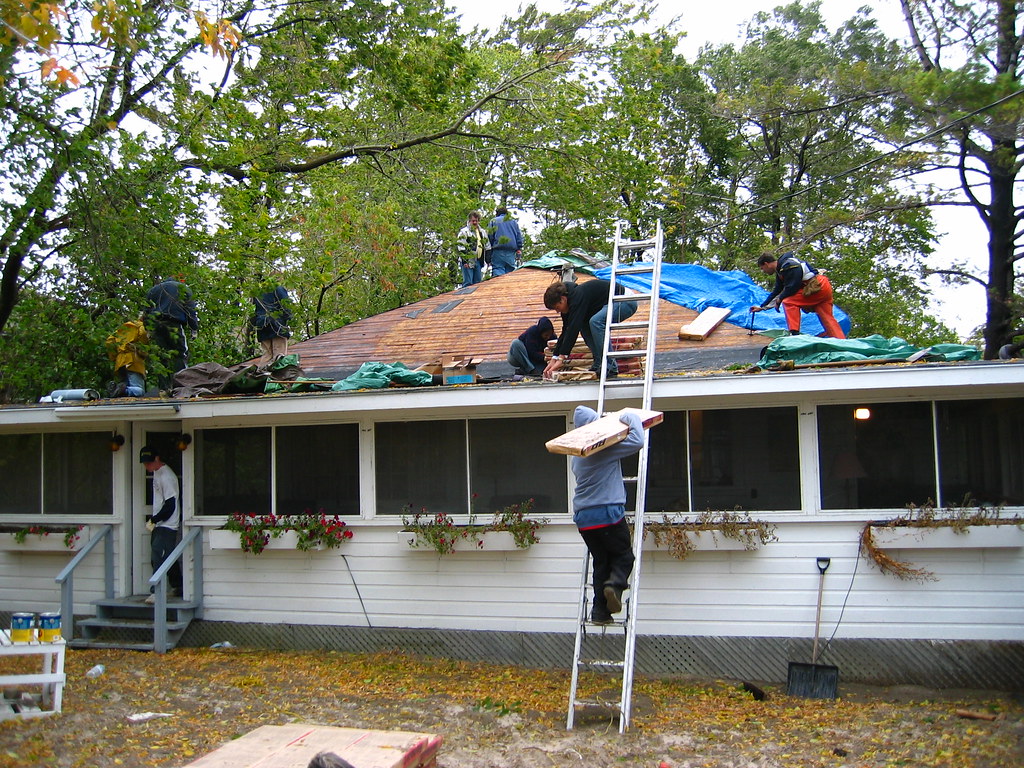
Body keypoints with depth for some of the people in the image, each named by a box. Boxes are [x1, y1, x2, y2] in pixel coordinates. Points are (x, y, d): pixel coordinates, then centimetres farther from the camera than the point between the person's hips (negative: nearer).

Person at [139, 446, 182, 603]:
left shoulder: (166, 476, -17)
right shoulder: (156, 473, 13)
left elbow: (170, 506, -21)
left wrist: (154, 519, -15)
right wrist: (152, 519, 18)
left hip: (167, 526, -10)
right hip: (158, 525, 10)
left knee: (158, 558, -16)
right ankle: (177, 587, 26)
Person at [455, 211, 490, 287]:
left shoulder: (483, 232, 18)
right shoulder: (464, 231, -2)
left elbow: (487, 247, 24)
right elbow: (459, 247, -9)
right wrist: (465, 260, -16)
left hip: (478, 261, 6)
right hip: (467, 261, -6)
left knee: (477, 283, 6)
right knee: (468, 283, -11)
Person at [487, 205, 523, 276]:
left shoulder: (493, 221, 11)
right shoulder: (514, 221, 20)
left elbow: (490, 236, 5)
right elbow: (519, 236, 14)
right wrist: (519, 249, 13)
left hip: (498, 250, -3)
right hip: (511, 250, 3)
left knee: (497, 269, -9)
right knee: (510, 270, 5)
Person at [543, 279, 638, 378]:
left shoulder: (578, 297, -25)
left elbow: (573, 329, -30)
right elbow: (566, 331, 7)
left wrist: (560, 358, -30)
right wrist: (554, 358, 2)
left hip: (626, 301, -10)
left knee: (595, 321, -28)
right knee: (584, 325, 5)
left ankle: (610, 367, -21)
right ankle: (598, 365, 5)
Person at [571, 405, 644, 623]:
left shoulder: (576, 454, 15)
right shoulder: (606, 447, -8)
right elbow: (637, 441, -16)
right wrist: (632, 418, 1)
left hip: (583, 517, 6)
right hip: (608, 512, -6)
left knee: (600, 561, 13)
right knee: (624, 555, 10)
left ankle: (600, 611, 7)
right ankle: (616, 583, -18)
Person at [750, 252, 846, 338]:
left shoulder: (788, 265, -15)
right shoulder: (780, 270, 19)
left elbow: (792, 288, -16)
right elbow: (777, 292, 28)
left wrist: (779, 299, 0)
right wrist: (762, 307, 30)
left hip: (818, 286, -10)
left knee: (789, 302, -13)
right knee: (827, 319, 6)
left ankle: (794, 334, -20)